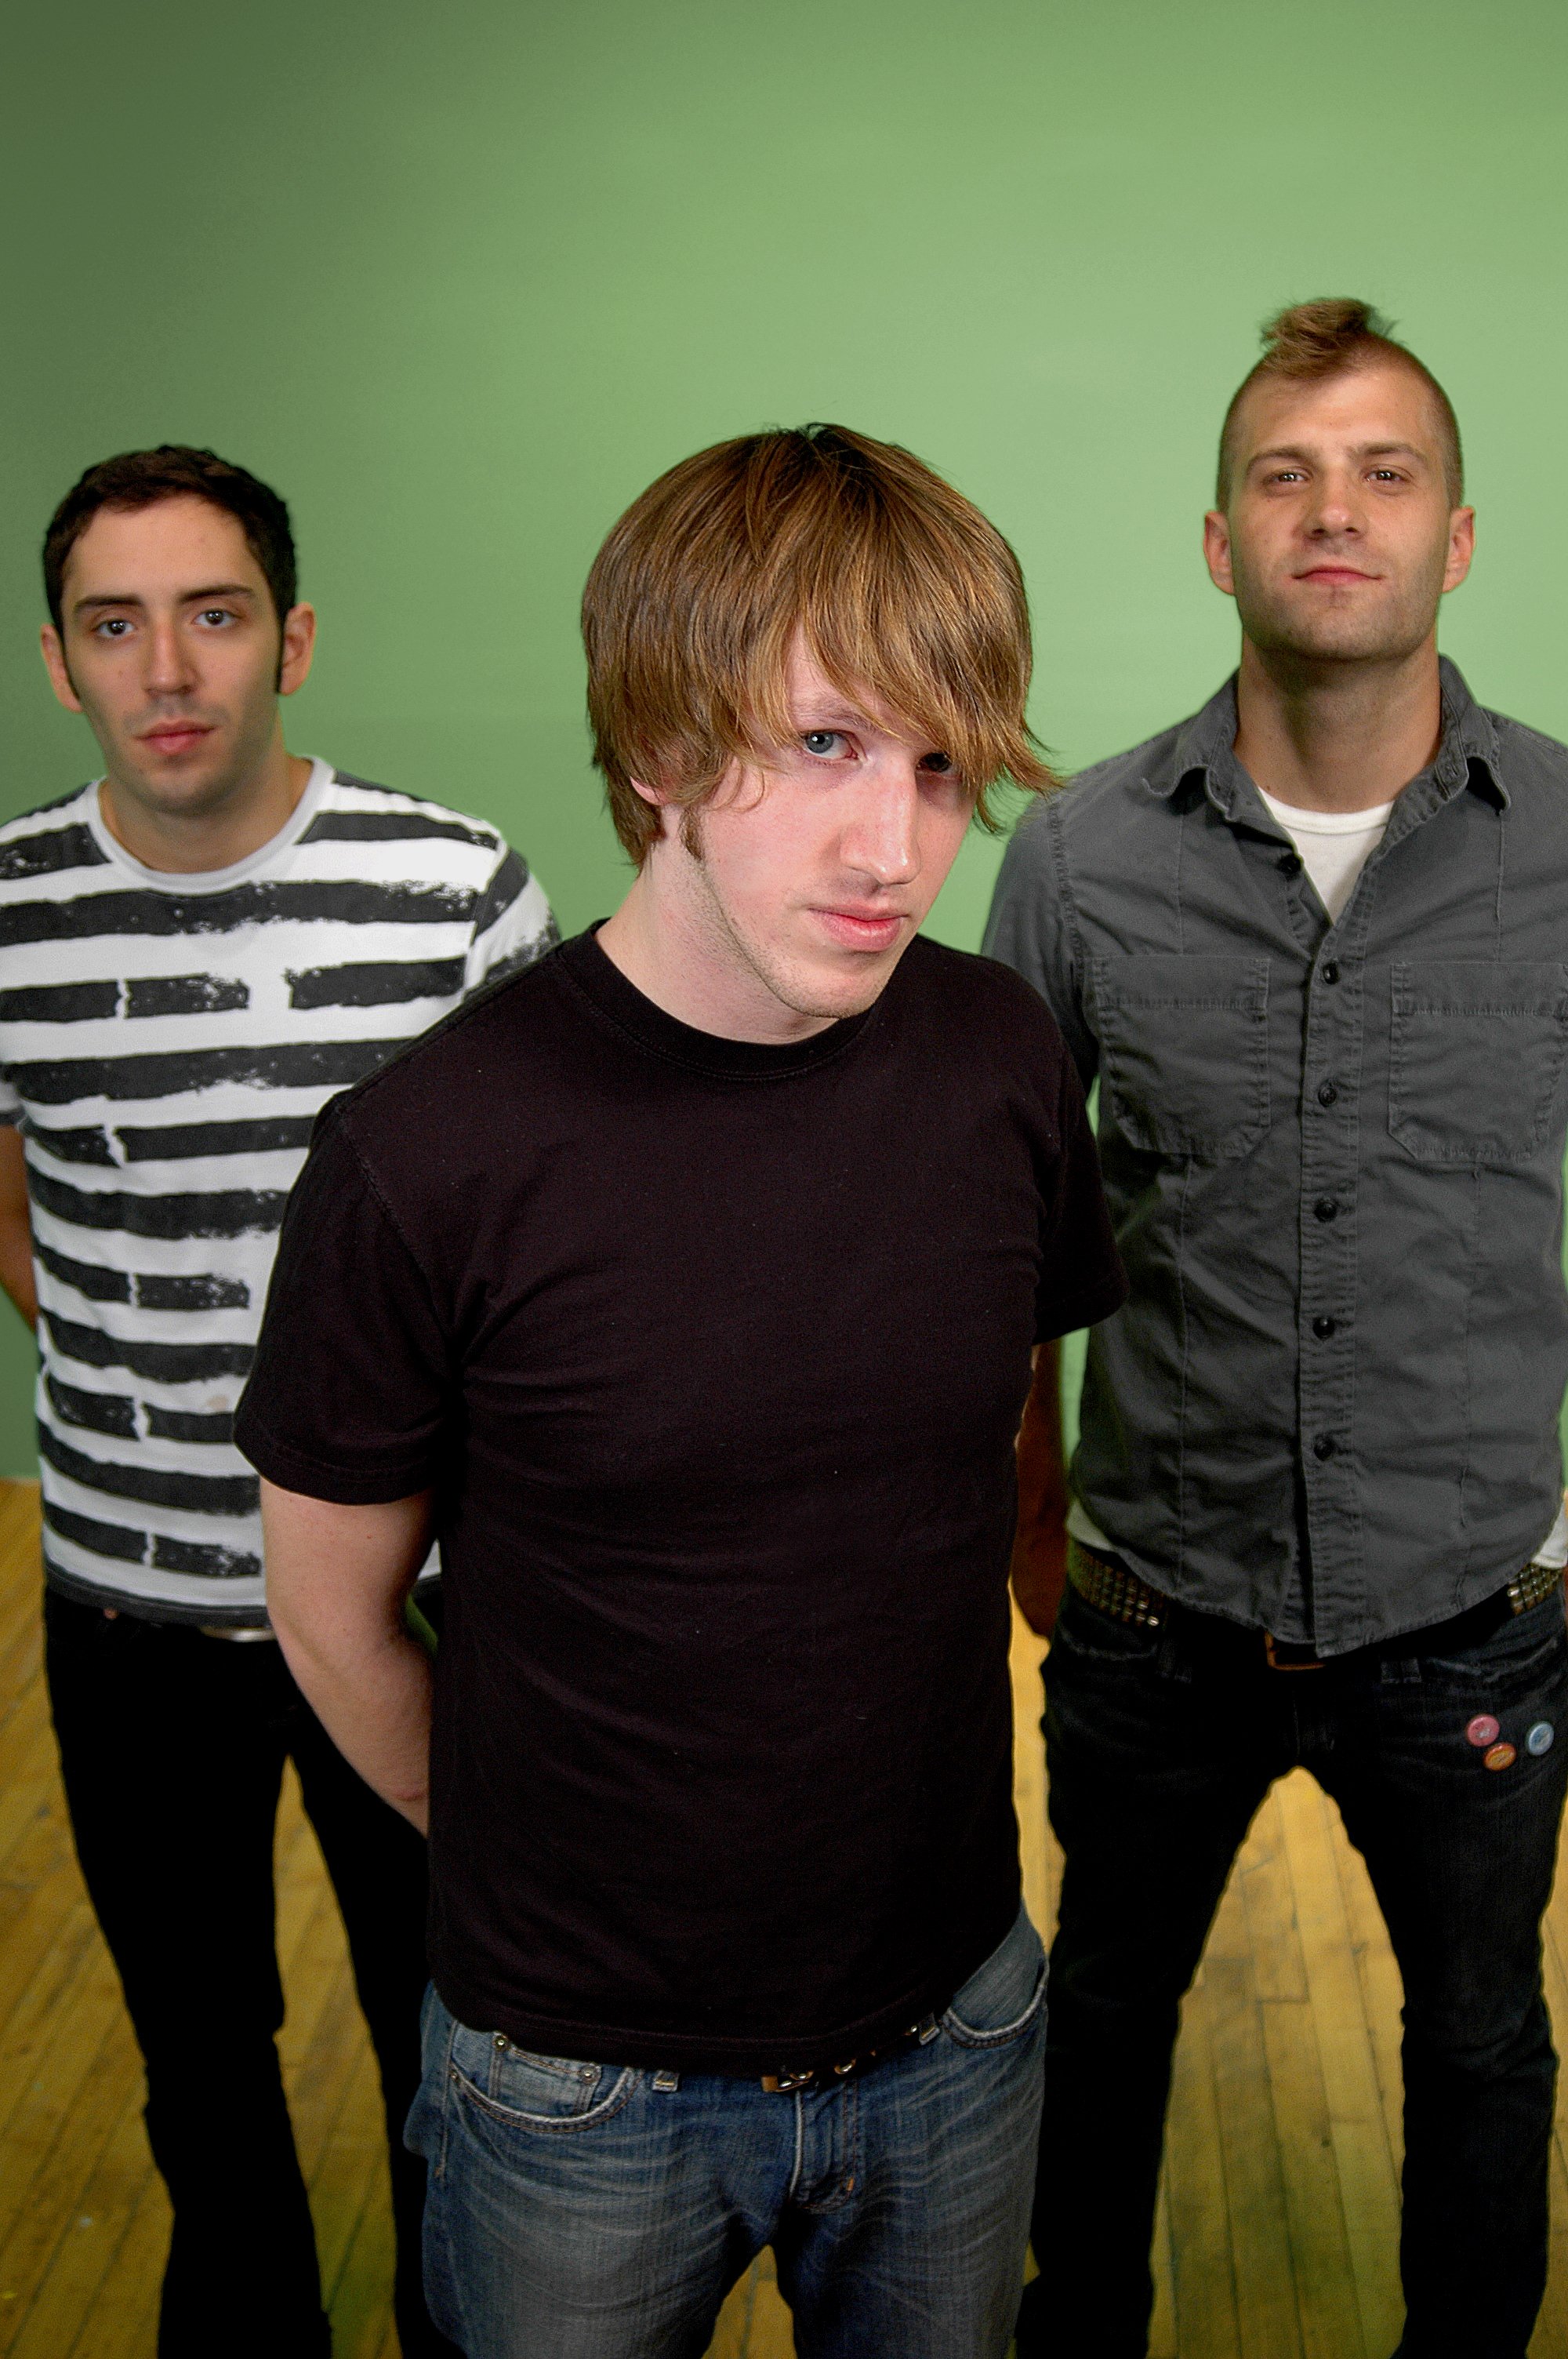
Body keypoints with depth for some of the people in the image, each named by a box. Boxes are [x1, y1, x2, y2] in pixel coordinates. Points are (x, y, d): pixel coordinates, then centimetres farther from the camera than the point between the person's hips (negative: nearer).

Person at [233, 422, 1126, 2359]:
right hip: (583, 2084, -3)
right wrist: (548, 1872, 2)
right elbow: (334, 1615, -8)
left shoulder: (999, 1063, -11)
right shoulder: (427, 1157, -22)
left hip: (955, 2024, 3)